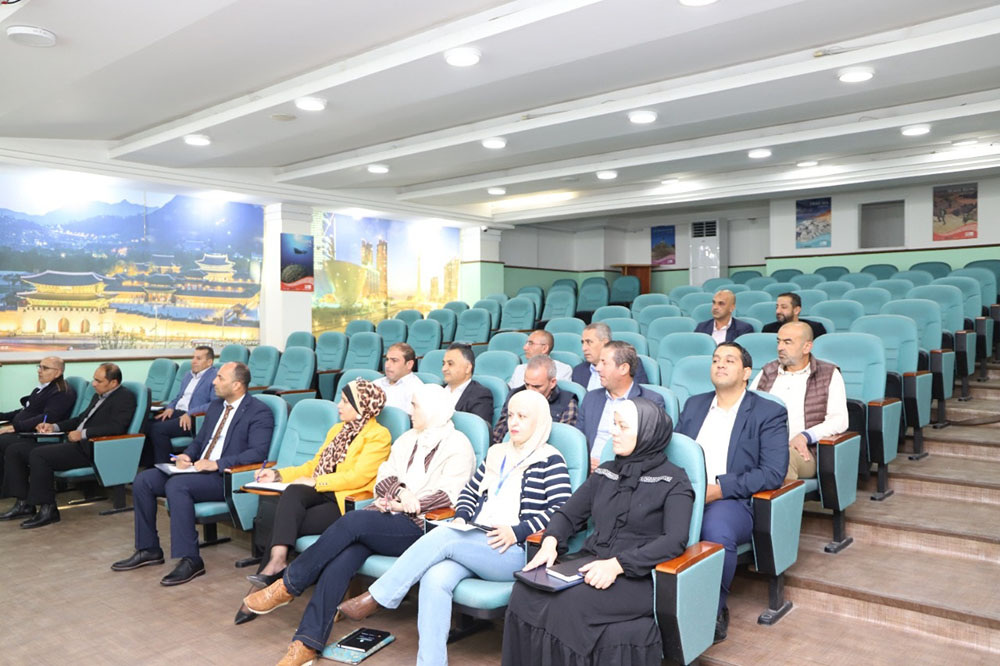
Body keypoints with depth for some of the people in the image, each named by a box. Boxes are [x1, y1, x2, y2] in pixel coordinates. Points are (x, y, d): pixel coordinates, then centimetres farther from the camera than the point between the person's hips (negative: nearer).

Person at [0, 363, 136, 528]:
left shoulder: (125, 397, -9)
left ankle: (48, 509, -16)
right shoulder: (99, 396, 21)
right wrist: (54, 427, 16)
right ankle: (24, 503, 7)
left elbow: (117, 427, -23)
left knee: (39, 455, -28)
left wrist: (83, 434, -21)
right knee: (14, 450, 4)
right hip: (74, 442, 10)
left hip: (89, 449, -10)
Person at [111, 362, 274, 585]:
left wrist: (217, 464, -25)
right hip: (197, 468, 9)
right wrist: (186, 456, 0)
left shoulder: (259, 412, -9)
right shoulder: (215, 406, 18)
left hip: (225, 477, -9)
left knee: (177, 485, -31)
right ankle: (148, 549, 8)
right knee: (143, 480, -4)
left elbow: (258, 453, -19)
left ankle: (190, 559, -23)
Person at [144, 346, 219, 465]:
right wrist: (170, 407, 8)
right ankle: (150, 466, -5)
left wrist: (190, 413, -22)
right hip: (176, 412, 8)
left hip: (195, 419, -8)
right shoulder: (188, 375, 23)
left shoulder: (215, 377, -5)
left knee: (158, 429, -26)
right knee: (145, 425, -13)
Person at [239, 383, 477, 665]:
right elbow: (383, 477, 13)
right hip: (386, 518, 6)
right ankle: (308, 643, -25)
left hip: (419, 528, -6)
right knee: (342, 559, -23)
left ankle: (288, 586, -16)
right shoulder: (408, 439, 22)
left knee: (353, 521, -29)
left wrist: (404, 505, -12)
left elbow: (447, 495, -9)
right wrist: (401, 492, -8)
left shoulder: (458, 445, 1)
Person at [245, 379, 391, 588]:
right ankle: (277, 560, -35)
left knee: (288, 523, -23)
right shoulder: (337, 429, 22)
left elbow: (358, 477, -15)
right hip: (322, 493, 7)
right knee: (292, 492, -26)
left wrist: (315, 482, -15)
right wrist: (278, 474, 8)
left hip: (348, 502, -6)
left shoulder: (378, 435, -5)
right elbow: (314, 465, 21)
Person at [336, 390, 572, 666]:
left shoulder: (550, 461, 2)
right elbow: (469, 492, 26)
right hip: (472, 545, 5)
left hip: (514, 551, -5)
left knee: (443, 536, -27)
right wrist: (461, 518, 5)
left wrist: (516, 532, -16)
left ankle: (376, 598, -16)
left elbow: (561, 510, -8)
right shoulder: (496, 453, 22)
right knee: (434, 579, -27)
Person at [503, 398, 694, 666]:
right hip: (590, 564, 5)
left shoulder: (673, 481, 0)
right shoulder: (605, 473, 17)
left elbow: (675, 541, -13)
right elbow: (568, 514, 16)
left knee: (572, 603, -33)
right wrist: (550, 542, -7)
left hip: (638, 577, -5)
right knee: (525, 591, -23)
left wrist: (617, 564, -24)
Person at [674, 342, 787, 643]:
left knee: (717, 530, -37)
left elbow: (773, 472, -6)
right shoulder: (694, 404, 22)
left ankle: (715, 610, -10)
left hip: (732, 501, -3)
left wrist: (718, 489, -15)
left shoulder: (769, 413, 5)